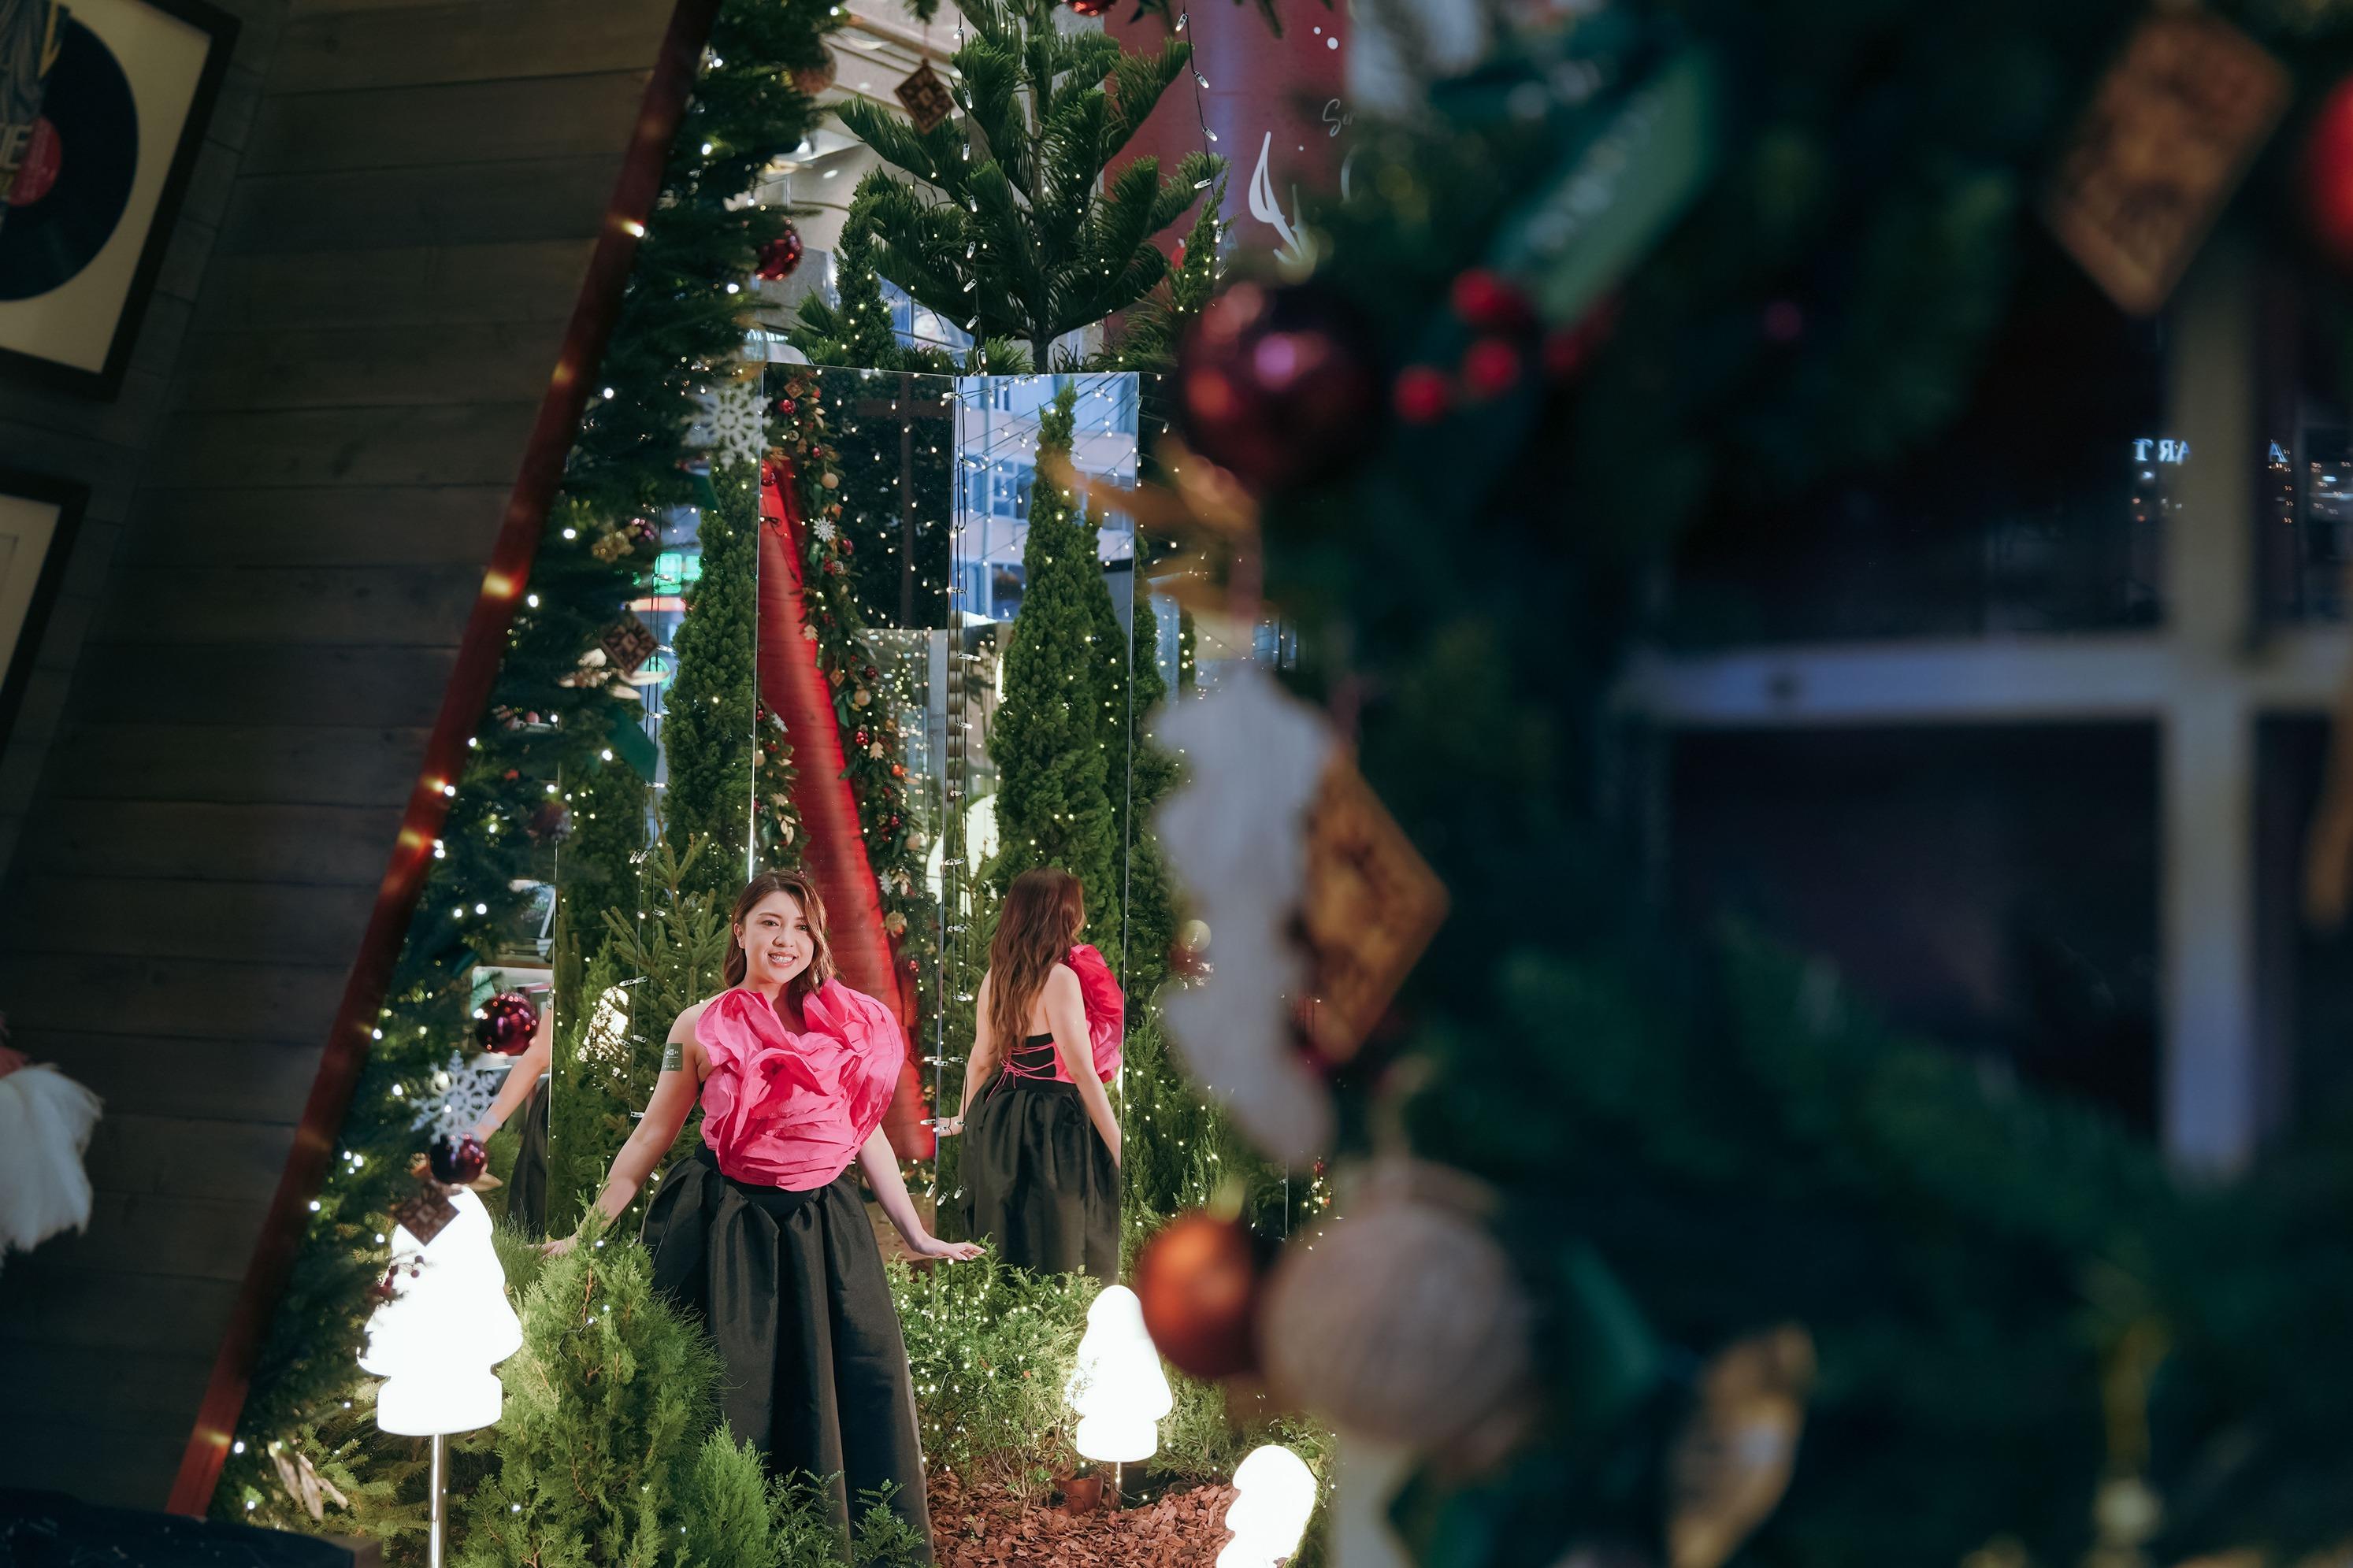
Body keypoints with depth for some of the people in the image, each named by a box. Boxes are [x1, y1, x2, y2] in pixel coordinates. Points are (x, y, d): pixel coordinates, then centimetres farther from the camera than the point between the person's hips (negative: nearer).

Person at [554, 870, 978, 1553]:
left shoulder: (851, 1024, 4)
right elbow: (651, 1137, 6)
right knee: (725, 1404, 4)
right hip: (724, 1231, -2)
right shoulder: (701, 1026, 0)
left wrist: (917, 1235, 14)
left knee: (851, 1404, 1)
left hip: (823, 1231, 2)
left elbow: (867, 1135, 12)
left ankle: (841, 1542, 16)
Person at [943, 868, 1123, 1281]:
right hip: (1052, 1123, -8)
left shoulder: (996, 976, 4)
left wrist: (967, 1117, 30)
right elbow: (1083, 1074, -20)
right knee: (1057, 1250, 0)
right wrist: (1120, 1152, -16)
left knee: (1009, 1240, 18)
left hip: (1001, 1119, 8)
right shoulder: (1059, 978, -18)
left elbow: (981, 1060, 13)